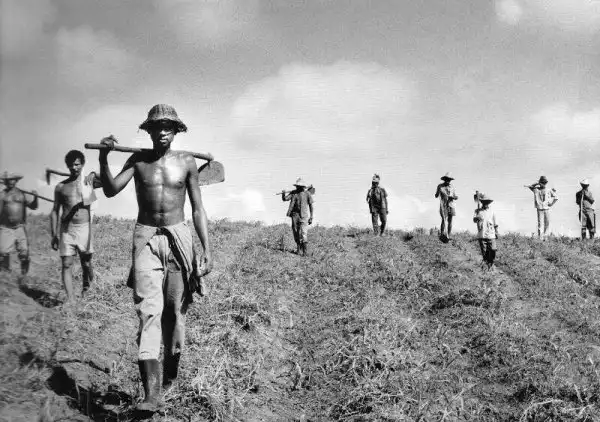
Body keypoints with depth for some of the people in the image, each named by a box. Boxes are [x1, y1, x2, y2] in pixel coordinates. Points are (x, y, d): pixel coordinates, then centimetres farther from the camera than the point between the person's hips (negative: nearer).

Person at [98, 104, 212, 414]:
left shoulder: (186, 162, 5)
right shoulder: (138, 160, 5)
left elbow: (198, 210, 6)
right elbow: (111, 190, -7)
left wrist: (207, 249, 0)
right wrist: (103, 158, -22)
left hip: (178, 238, 1)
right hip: (146, 238, -1)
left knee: (174, 310, 7)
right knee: (149, 310, -14)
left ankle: (171, 374, 28)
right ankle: (152, 392, -20)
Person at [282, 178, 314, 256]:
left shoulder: (307, 194, -3)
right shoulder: (293, 193, 7)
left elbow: (311, 206, 0)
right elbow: (285, 199, 1)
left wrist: (311, 218, -4)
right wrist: (283, 194, -21)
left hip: (304, 216, -4)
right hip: (295, 215, 4)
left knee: (303, 233, -12)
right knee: (296, 233, 8)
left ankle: (305, 251, -9)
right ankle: (299, 249, 21)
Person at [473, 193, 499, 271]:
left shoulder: (491, 212, 10)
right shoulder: (478, 211, 6)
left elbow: (495, 224, 16)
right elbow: (474, 220, -10)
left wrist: (496, 232, 13)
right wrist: (477, 218, -31)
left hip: (491, 235, 0)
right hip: (481, 235, 0)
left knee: (493, 250, -9)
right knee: (484, 252, 1)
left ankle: (491, 264, 12)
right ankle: (488, 265, 16)